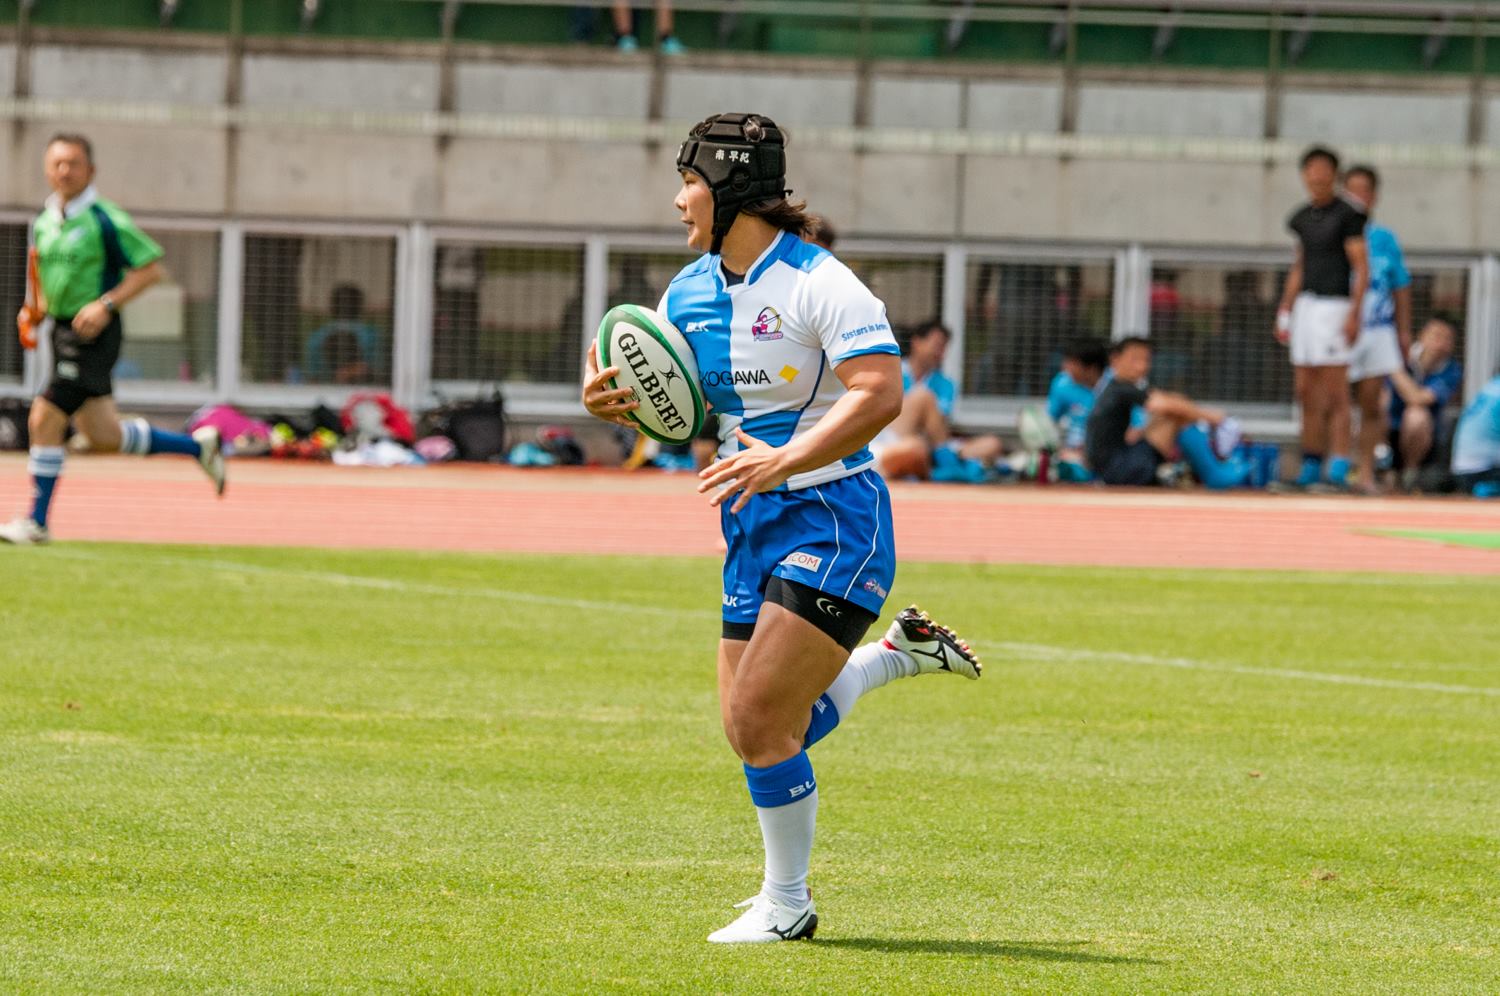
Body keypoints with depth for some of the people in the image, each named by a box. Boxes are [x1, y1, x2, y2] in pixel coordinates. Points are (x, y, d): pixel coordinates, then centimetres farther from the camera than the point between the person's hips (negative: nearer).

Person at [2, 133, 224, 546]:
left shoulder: (106, 220, -12)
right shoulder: (43, 221, 10)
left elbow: (150, 268, -11)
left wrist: (106, 304, -20)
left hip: (93, 333, -8)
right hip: (63, 330, 8)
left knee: (45, 419, -13)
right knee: (104, 437, 11)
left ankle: (37, 521, -3)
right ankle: (198, 446, 30)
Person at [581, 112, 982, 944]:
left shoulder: (818, 285, -16)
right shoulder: (689, 292, 7)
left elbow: (881, 394, -25)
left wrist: (783, 460, -35)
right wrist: (608, 401, -7)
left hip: (832, 519, -8)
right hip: (754, 528, 8)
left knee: (761, 718, -12)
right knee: (750, 729, 9)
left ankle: (786, 903, 5)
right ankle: (898, 651, 29)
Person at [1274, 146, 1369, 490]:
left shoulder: (1347, 215, -6)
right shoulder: (1302, 218, 16)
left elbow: (1361, 269, -10)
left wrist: (1354, 313, -18)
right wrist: (1284, 312, 19)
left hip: (1334, 305, -7)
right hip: (1305, 304, 7)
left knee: (1335, 393, -8)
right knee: (1306, 390, 8)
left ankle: (1339, 466, -9)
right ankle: (1311, 464, 13)